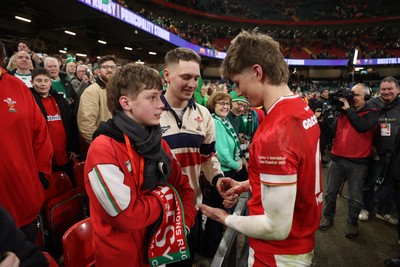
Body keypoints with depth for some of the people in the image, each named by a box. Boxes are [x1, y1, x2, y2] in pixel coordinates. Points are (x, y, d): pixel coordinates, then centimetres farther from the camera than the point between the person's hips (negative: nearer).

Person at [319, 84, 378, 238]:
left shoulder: (372, 112, -1)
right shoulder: (342, 108, 8)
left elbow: (362, 126, -21)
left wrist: (349, 109, -14)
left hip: (358, 162, -3)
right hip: (337, 158, 3)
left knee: (355, 198, 9)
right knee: (331, 192, 13)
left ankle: (352, 223, 28)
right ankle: (328, 217, 31)